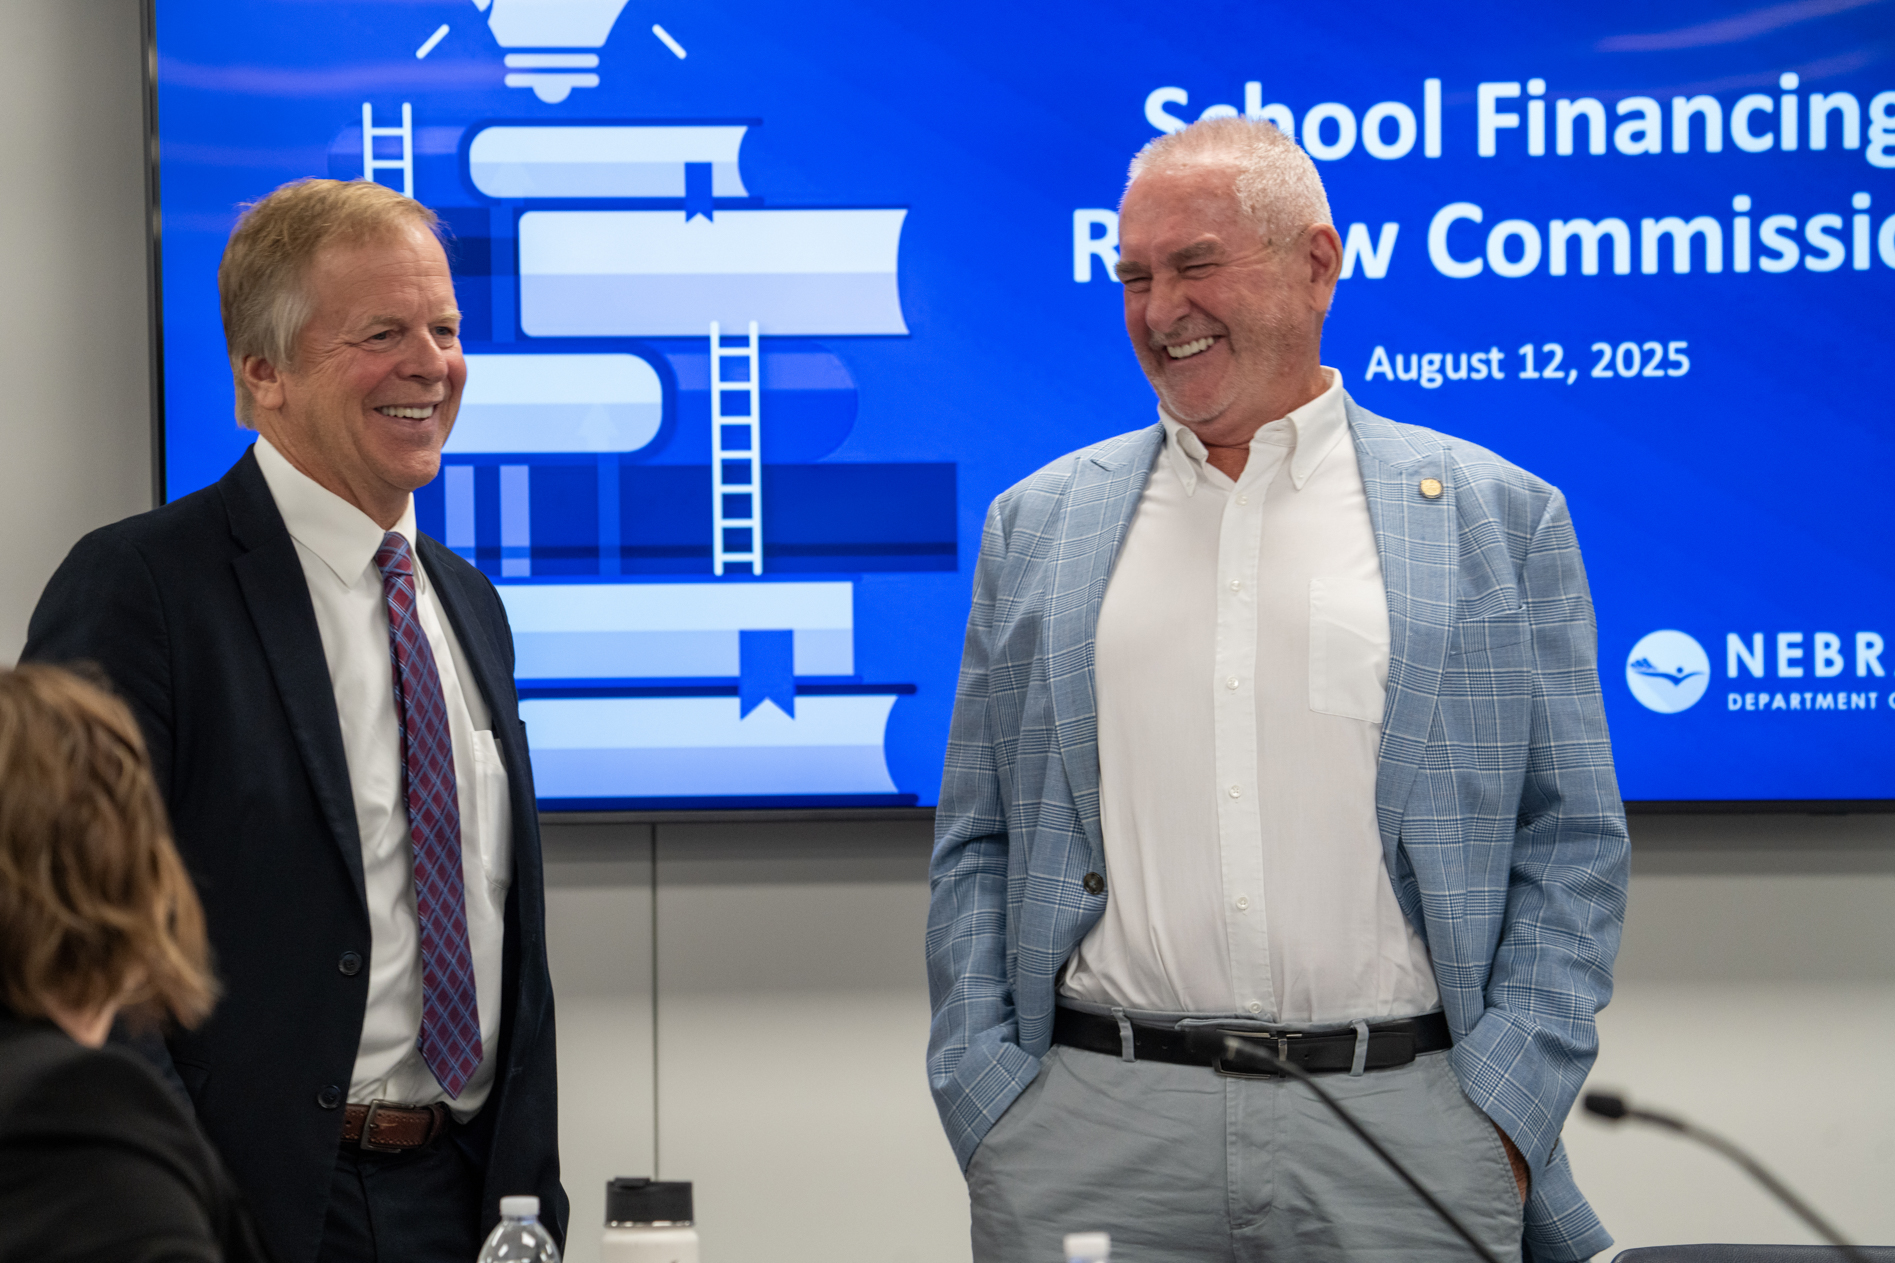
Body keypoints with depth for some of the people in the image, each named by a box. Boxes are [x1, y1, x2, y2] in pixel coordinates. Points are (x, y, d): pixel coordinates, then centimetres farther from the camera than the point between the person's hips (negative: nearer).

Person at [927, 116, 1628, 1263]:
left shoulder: (1499, 519, 7)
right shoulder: (1038, 525, 12)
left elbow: (1571, 845, 5)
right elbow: (976, 847, 11)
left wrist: (1500, 1112, -5)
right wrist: (990, 1105, 0)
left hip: (1406, 1126, -1)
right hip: (1090, 1124, 1)